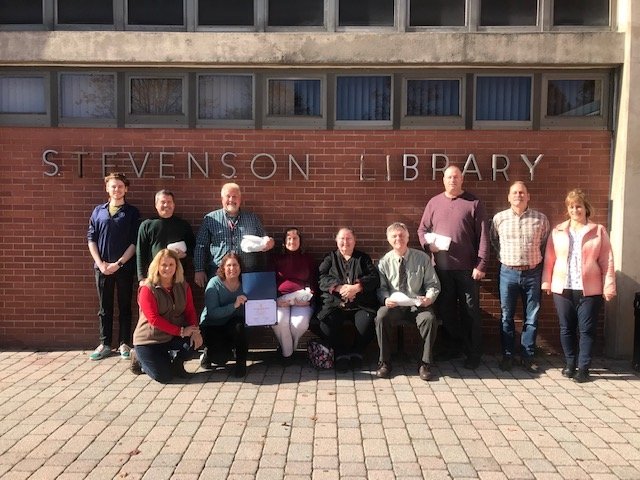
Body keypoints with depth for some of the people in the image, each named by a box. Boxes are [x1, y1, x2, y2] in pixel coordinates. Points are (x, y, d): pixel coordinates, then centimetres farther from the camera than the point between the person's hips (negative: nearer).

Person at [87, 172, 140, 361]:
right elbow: (91, 239, 6)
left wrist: (119, 263, -11)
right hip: (102, 267, 2)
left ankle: (124, 344, 13)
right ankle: (104, 344, 16)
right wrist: (100, 263, -5)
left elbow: (135, 242, -4)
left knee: (125, 306, 5)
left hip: (124, 267, -2)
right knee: (104, 307, 8)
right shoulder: (98, 211, 10)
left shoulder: (132, 212, 2)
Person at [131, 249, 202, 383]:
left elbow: (190, 311, -2)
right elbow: (154, 319, -21)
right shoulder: (147, 289, -14)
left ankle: (176, 361, 7)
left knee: (196, 340, -26)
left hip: (174, 337, 4)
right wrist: (181, 331, -25)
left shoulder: (183, 286, 2)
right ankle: (140, 358, 17)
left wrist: (195, 331, -22)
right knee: (163, 377, -15)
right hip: (149, 340, -4)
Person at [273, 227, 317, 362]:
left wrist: (309, 297, -3)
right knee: (279, 322, -31)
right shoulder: (277, 259, 17)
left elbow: (315, 281, 15)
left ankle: (290, 347, 0)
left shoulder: (308, 259, 17)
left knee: (300, 323, -30)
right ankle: (287, 353, -9)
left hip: (302, 300, 0)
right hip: (281, 300, 0)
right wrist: (275, 298, -4)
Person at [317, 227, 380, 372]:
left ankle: (356, 351, -5)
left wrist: (357, 287, -14)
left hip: (361, 304, 0)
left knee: (367, 322, -30)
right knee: (326, 322, -30)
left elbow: (374, 277, 4)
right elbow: (322, 278, 3)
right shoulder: (330, 258, 20)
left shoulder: (363, 258, 20)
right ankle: (341, 353, -10)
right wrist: (339, 288, -15)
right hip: (335, 303, 0)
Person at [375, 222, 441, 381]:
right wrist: (386, 299, -17)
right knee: (381, 316, -31)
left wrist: (429, 297, -16)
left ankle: (425, 364, -13)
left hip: (418, 305, 0)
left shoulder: (422, 258, 3)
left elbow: (433, 284, 6)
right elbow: (381, 288, 6)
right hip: (394, 305, 1)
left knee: (429, 318, -32)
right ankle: (384, 362, -14)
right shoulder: (384, 262, 4)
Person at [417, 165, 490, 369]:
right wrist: (428, 244, -8)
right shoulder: (434, 203, 9)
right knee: (445, 310, 11)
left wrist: (481, 265, -10)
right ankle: (452, 346, 26)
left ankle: (473, 354, 11)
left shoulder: (474, 203, 0)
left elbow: (483, 236, -4)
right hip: (441, 267, 3)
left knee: (470, 311, 2)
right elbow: (422, 229, 13)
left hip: (467, 268, -3)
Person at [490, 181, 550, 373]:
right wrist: (504, 257, 10)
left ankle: (528, 356, 16)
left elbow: (545, 244, 12)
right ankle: (507, 355, 16)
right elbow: (493, 241, 15)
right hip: (508, 272, 0)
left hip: (532, 273, 0)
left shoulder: (540, 219, 1)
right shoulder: (499, 218, 1)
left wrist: (536, 259, 7)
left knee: (531, 317, 5)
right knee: (506, 316, 6)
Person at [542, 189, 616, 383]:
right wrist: (546, 282, 1)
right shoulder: (557, 231, 8)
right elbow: (549, 259, 6)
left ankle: (583, 368, 9)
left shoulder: (598, 231, 2)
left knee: (586, 330, 1)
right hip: (562, 288, 2)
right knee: (566, 328, 9)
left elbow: (607, 261, -1)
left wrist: (608, 287, -6)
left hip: (589, 290, -2)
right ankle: (570, 364, 22)